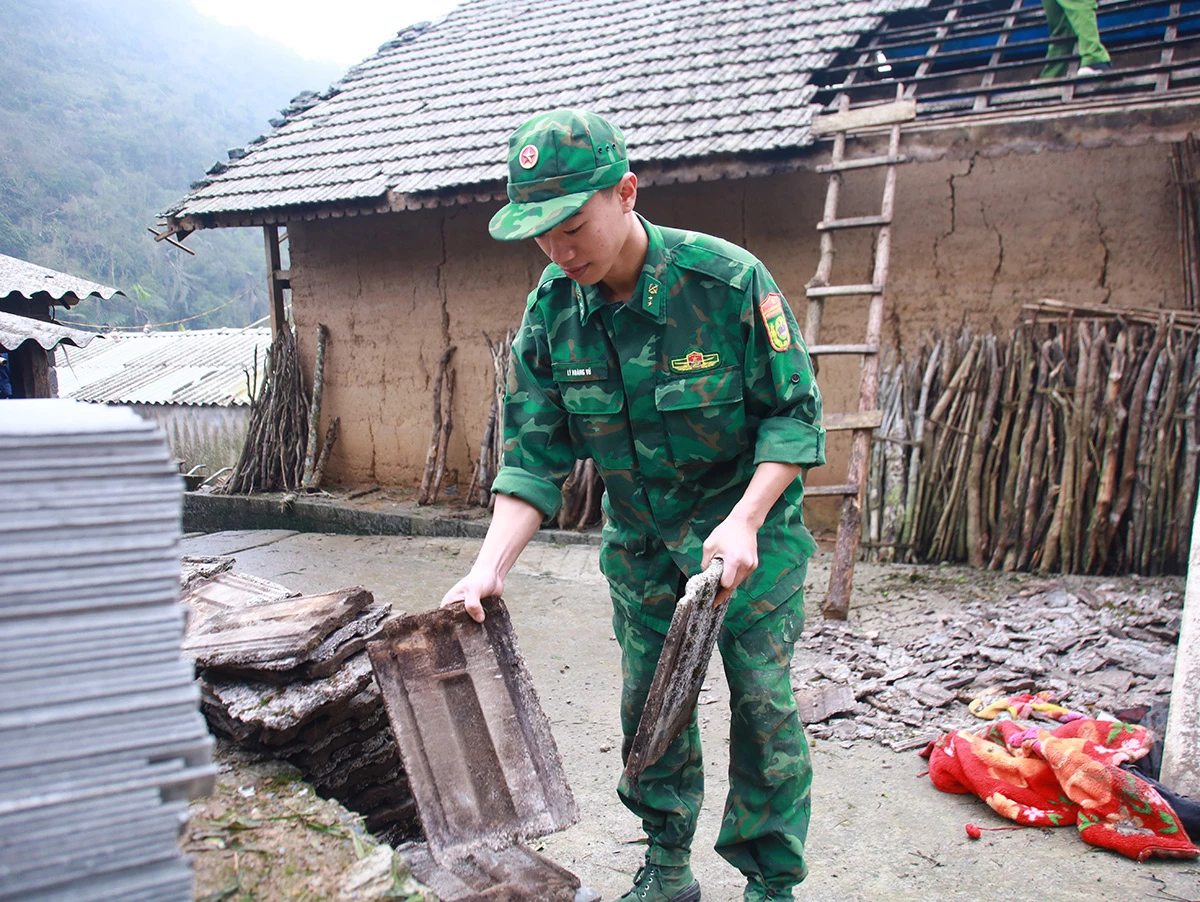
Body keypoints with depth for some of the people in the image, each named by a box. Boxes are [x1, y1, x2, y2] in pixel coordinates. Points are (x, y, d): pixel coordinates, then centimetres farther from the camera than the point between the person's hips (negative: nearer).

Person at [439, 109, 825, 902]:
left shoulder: (728, 280, -22)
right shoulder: (551, 311, -10)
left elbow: (794, 414, -16)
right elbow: (537, 453, -8)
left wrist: (742, 522, -28)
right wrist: (490, 567, -19)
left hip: (750, 533, -4)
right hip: (641, 545, 4)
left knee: (762, 704, 2)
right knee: (650, 704, 12)